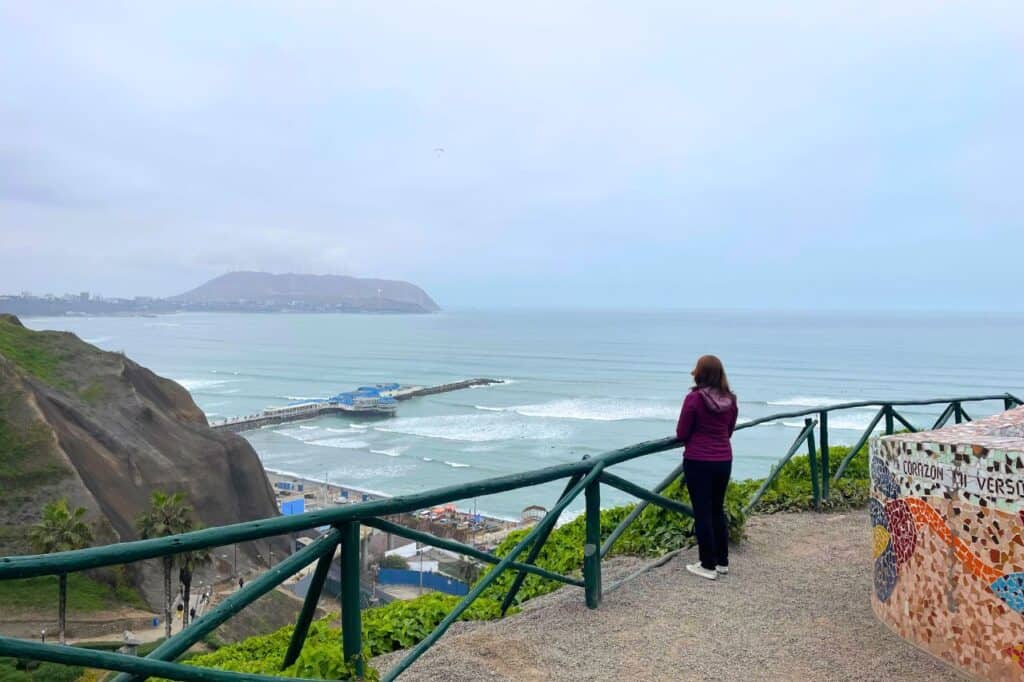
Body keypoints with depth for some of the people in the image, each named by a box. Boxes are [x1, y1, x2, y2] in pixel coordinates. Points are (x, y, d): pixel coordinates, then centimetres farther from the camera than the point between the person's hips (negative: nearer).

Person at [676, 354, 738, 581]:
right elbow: (729, 431, 13)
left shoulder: (694, 399, -16)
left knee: (702, 513, 3)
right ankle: (722, 562, 26)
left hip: (698, 461, -6)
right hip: (724, 460, 6)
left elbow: (681, 434, -8)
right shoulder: (730, 400, 2)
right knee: (718, 510, 18)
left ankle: (708, 566, 9)